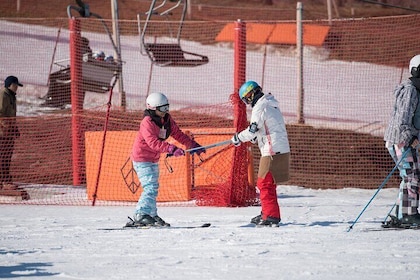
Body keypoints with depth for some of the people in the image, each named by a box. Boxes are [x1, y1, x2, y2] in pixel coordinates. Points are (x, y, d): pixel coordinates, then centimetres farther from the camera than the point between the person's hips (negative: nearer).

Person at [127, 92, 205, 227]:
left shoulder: (167, 119, 2)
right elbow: (153, 142, -35)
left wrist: (193, 145, 2)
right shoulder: (147, 123, -24)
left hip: (153, 159, 9)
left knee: (153, 188, 15)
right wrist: (172, 149, -44)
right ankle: (141, 215, -22)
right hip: (142, 159, -9)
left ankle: (152, 216, 23)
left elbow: (178, 134, 10)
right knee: (151, 187, -19)